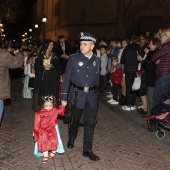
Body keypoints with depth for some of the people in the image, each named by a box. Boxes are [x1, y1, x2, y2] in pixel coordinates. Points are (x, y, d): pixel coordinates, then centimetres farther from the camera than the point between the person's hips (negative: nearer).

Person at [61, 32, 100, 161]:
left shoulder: (97, 60, 3)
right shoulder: (73, 58, -5)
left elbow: (97, 78, 10)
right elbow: (67, 78, -4)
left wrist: (96, 94, 9)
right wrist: (64, 97, -6)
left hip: (92, 96, 2)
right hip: (77, 95, -2)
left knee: (90, 123, 3)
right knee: (75, 120, 15)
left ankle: (87, 150, 15)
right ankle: (71, 138, 43)